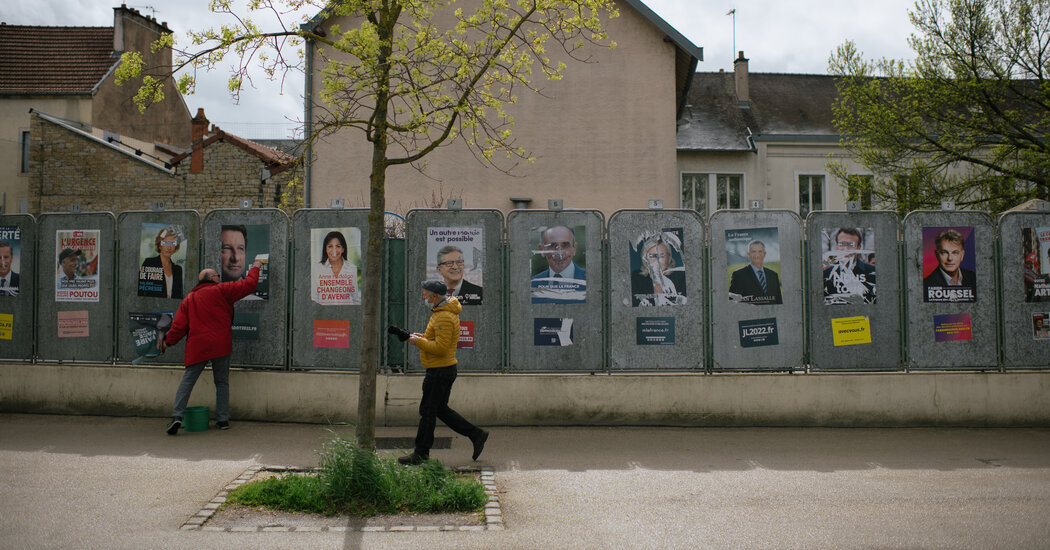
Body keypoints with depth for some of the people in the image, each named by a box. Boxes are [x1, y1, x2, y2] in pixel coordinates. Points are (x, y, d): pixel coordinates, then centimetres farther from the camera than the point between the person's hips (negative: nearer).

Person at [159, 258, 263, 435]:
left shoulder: (189, 299, 12)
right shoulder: (221, 290, 0)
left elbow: (179, 324, 9)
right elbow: (248, 285, 0)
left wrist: (169, 341, 23)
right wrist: (255, 268, 16)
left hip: (197, 347, 2)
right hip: (220, 346, -2)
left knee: (187, 380, 4)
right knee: (222, 382, 8)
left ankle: (177, 415, -9)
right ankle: (223, 419, 10)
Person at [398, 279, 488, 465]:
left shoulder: (444, 317, -20)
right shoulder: (440, 312, 14)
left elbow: (441, 347, -26)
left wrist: (418, 342, -16)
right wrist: (424, 337, 8)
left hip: (439, 372, -11)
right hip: (443, 370, 11)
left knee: (427, 411, 0)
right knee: (441, 410, 16)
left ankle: (421, 453, 10)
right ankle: (476, 435, 17)